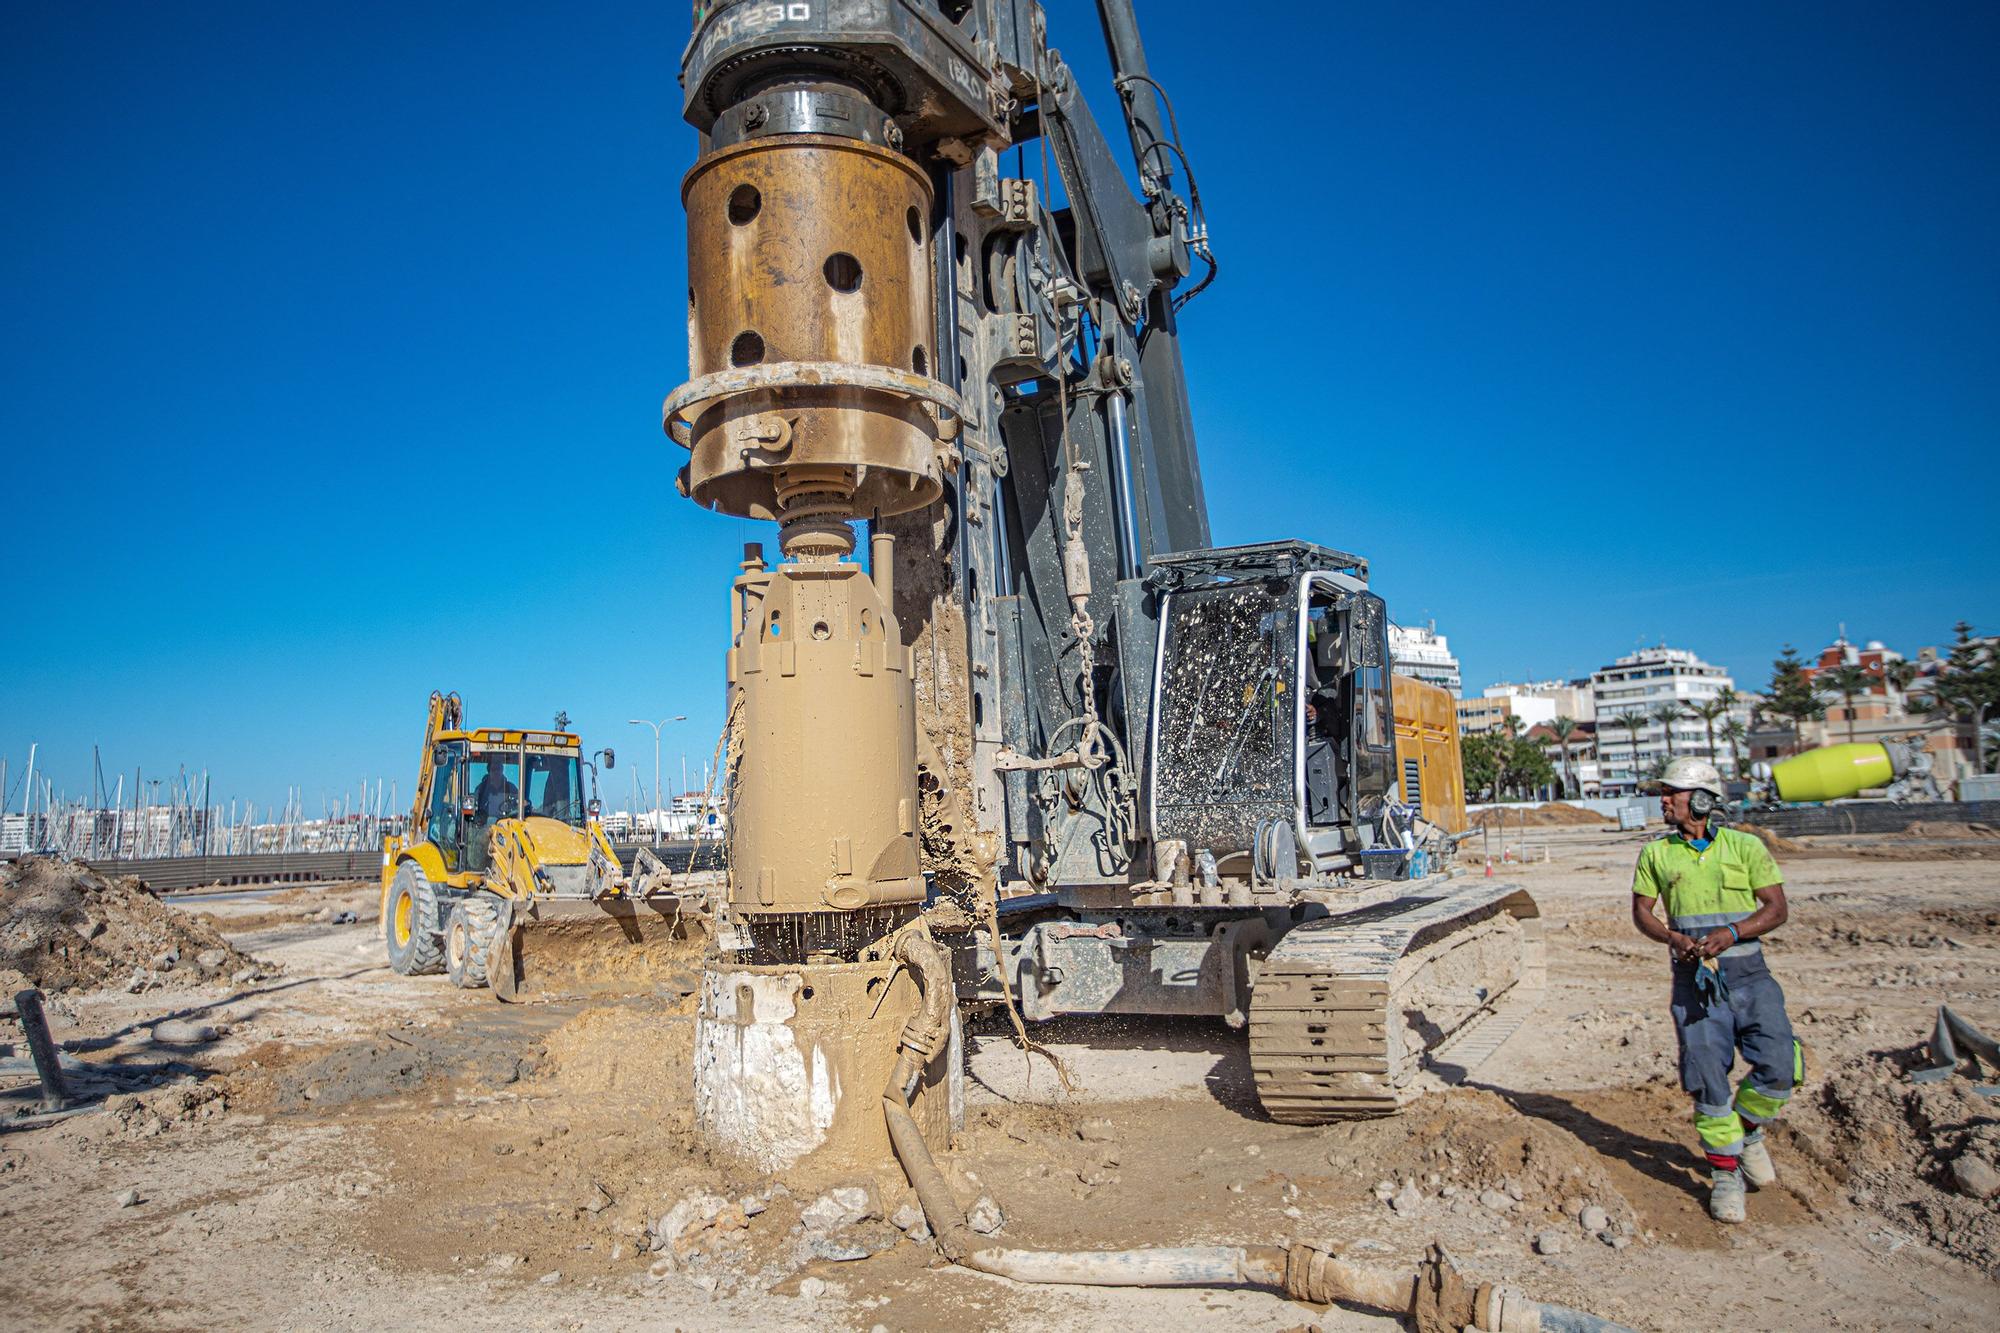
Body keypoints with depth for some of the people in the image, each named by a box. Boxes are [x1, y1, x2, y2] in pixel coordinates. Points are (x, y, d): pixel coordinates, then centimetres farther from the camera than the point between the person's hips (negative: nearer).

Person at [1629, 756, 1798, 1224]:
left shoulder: (1745, 847, 1)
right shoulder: (1656, 853, 6)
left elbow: (1776, 908, -1)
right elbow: (1641, 910, 10)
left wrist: (1732, 932, -17)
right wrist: (1672, 938, -10)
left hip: (1748, 971, 0)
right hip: (1695, 976, 1)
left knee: (1778, 1068, -8)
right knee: (1707, 1076, -2)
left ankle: (1748, 1131, 23)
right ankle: (1725, 1173, 13)